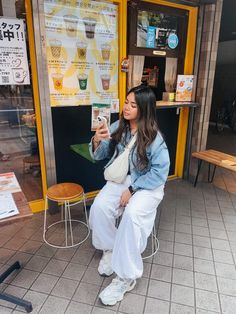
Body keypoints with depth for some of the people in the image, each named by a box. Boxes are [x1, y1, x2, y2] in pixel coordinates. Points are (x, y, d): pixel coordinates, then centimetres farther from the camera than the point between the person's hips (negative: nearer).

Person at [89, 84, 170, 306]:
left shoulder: (154, 137, -16)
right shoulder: (118, 127, -4)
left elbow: (159, 172, -15)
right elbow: (99, 155, 1)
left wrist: (132, 189, -19)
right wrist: (96, 141, -22)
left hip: (147, 185, -4)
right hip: (120, 178, 4)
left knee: (132, 214, -31)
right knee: (99, 207, -22)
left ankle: (126, 276, -12)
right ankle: (109, 249, 8)